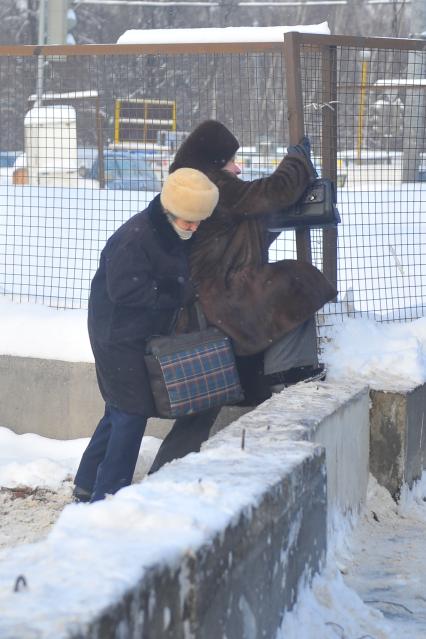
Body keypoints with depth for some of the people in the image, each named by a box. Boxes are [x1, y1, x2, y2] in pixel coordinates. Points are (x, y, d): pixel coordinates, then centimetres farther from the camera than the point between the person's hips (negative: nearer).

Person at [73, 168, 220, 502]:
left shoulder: (176, 235, 4)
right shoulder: (135, 237, -24)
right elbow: (126, 290, -27)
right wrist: (181, 292, -21)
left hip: (144, 334, 9)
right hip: (119, 335, -9)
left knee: (120, 411, 15)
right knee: (132, 412, -7)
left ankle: (87, 487, 25)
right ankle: (108, 494, 0)